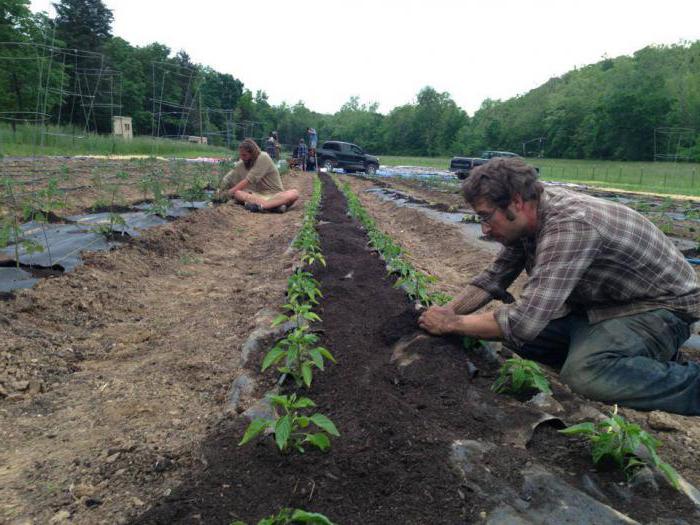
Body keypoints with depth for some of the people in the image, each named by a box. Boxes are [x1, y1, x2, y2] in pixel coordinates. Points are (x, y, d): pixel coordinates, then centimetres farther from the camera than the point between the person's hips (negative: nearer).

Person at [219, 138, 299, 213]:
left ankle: (260, 205, -49)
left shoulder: (263, 157, -12)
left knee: (294, 193, -32)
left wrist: (230, 192, -9)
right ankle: (275, 204, -41)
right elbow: (226, 180, 7)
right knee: (237, 193, -25)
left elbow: (249, 180, -15)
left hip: (275, 195, -3)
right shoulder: (241, 164, 4)